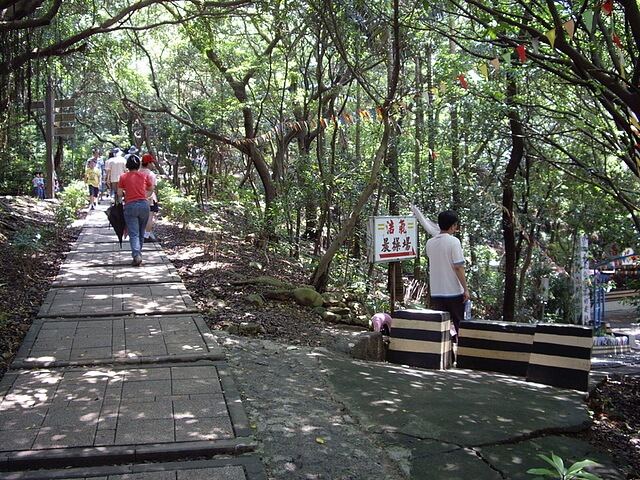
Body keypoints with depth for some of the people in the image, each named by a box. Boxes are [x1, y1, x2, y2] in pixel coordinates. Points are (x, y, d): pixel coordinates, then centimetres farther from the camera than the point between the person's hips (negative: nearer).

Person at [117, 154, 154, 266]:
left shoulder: (123, 177, 1)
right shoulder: (144, 176, 7)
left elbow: (120, 194, 2)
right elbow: (151, 189, 19)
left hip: (130, 206, -2)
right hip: (144, 204, 2)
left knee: (133, 234, -4)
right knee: (141, 233, 14)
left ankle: (137, 256, -21)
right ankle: (138, 255, 19)